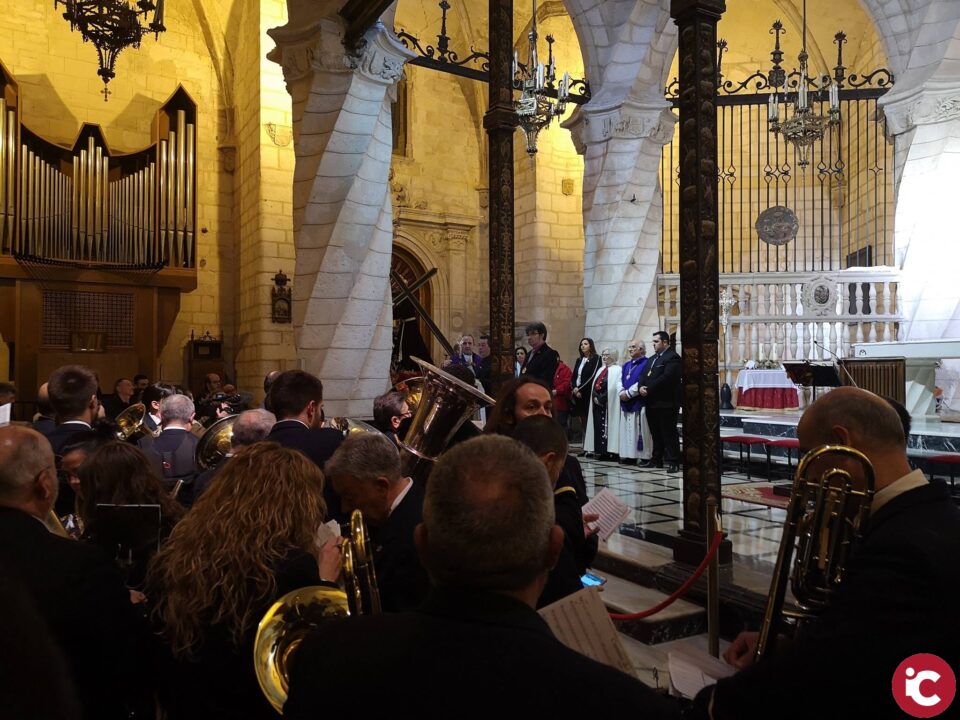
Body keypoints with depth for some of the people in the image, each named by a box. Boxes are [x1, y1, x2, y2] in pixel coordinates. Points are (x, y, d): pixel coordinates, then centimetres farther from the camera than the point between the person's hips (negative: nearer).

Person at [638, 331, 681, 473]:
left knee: (669, 433, -5)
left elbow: (666, 377, -20)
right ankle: (656, 459, 19)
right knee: (655, 433, 13)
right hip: (652, 403, 9)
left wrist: (649, 389, -17)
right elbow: (645, 376, 17)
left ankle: (673, 462, -3)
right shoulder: (652, 359, 22)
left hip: (666, 403, -9)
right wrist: (641, 387, -4)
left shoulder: (672, 357, -9)